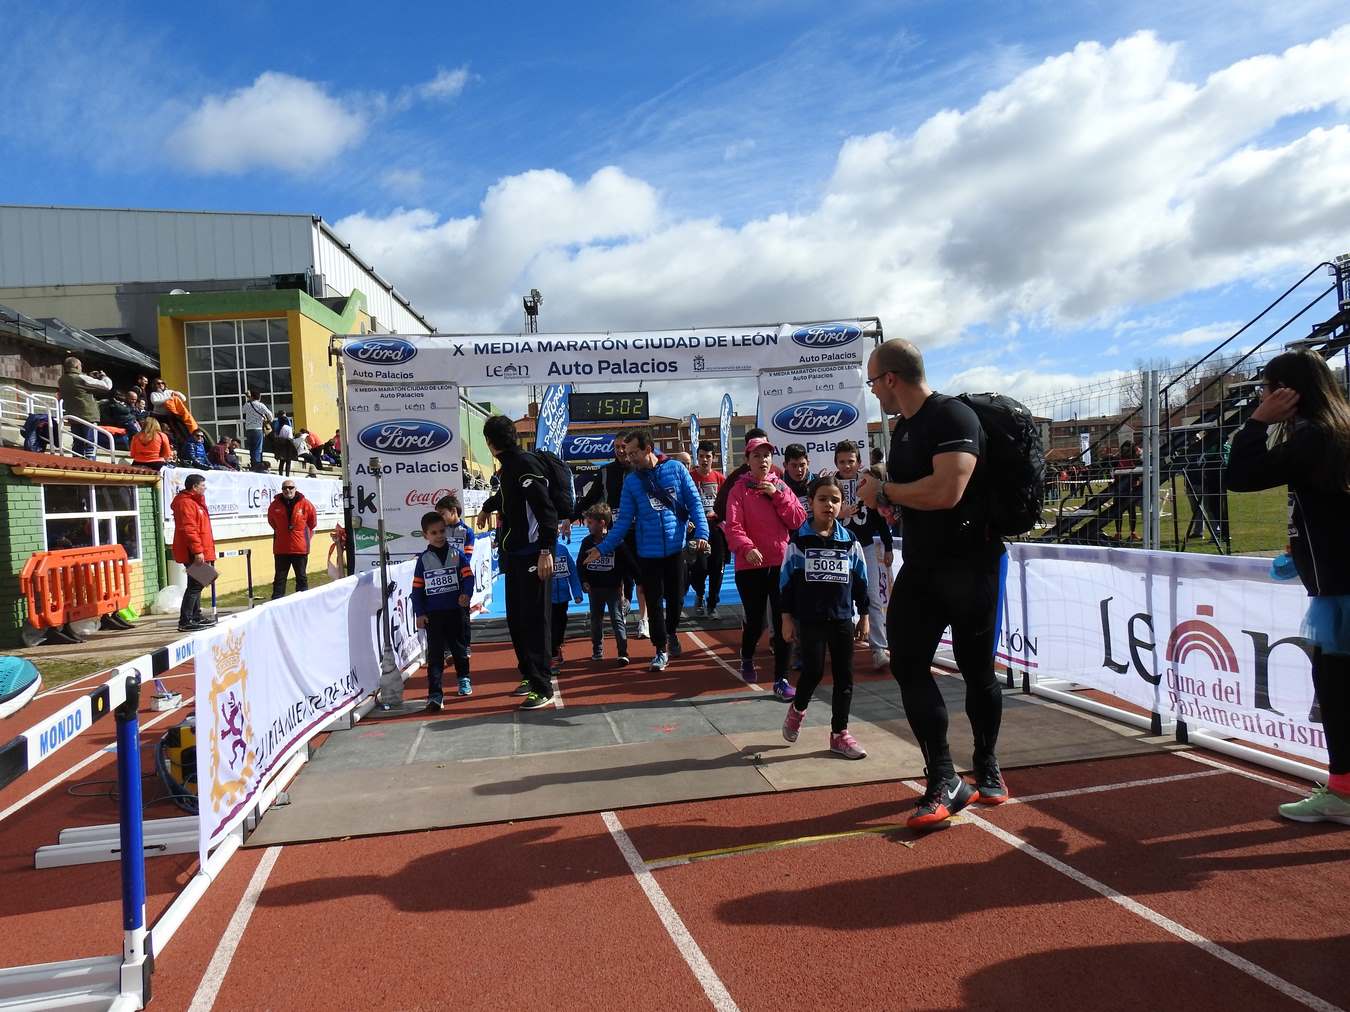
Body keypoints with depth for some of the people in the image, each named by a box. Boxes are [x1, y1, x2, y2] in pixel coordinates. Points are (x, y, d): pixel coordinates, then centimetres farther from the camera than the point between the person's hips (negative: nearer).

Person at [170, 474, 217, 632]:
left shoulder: (195, 502, 20)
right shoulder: (185, 503, -14)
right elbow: (188, 529, -22)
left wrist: (202, 549, 26)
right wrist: (197, 551, -25)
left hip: (199, 553, 11)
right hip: (193, 554, -11)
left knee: (197, 585, 16)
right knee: (195, 585, -11)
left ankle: (196, 617, 26)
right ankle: (185, 622, -9)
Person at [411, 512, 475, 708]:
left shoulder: (456, 554, 1)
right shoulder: (423, 559, 2)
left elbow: (468, 576, -3)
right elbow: (417, 588, 3)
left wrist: (466, 594, -22)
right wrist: (420, 613, -3)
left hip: (455, 610, 1)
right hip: (432, 614, -1)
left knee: (458, 647, 15)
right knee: (435, 653, -4)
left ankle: (464, 678, 38)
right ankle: (435, 694, -6)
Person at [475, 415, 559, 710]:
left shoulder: (525, 464, -15)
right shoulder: (507, 466, 14)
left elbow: (546, 510, -22)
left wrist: (546, 551, -27)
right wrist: (487, 508, 56)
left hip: (532, 557, -9)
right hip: (513, 555, 9)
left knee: (534, 621, -6)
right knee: (516, 620, 15)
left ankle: (542, 688, 0)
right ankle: (529, 675, 29)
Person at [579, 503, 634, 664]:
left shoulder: (617, 541, -11)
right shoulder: (587, 542, 1)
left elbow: (628, 563, -5)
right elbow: (580, 563, 10)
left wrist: (623, 582, -5)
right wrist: (584, 582, 2)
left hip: (613, 588, -4)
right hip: (594, 588, 5)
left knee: (617, 619, -7)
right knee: (596, 620, 13)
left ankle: (623, 653, -6)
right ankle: (597, 651, 25)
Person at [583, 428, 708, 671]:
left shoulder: (675, 468, -4)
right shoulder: (631, 481, 1)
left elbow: (694, 502, -2)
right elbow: (624, 521, 3)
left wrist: (701, 532, -15)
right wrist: (602, 548, -4)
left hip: (675, 548, -1)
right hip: (647, 552, 1)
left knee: (676, 597, 10)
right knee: (654, 602, 4)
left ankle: (672, 633, 39)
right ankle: (661, 650, 19)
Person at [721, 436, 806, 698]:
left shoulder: (781, 487, 9)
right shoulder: (739, 489, -2)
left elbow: (798, 521, 0)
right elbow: (733, 526, -14)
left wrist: (777, 496, -9)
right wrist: (746, 548, -31)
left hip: (781, 563, 3)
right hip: (751, 565, -3)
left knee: (783, 621, 0)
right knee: (755, 621, 5)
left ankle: (781, 679, 9)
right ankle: (747, 658, 37)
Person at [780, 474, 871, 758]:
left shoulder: (850, 542, 3)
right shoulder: (798, 541, -3)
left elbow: (860, 582, 9)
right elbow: (787, 581, -1)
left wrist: (864, 617, 9)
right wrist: (787, 618, -2)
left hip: (842, 619, 3)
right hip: (810, 618, -3)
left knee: (845, 676, 5)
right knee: (813, 671, -8)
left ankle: (839, 734, 18)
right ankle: (797, 711, 23)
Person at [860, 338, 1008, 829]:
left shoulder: (953, 417, -16)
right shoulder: (904, 427, 13)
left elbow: (946, 490, -31)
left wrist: (883, 491, -17)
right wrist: (881, 499, 1)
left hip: (970, 564, -8)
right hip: (920, 566, 8)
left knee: (977, 669, 7)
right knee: (907, 665, -1)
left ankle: (987, 768, 27)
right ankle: (944, 782, 4)